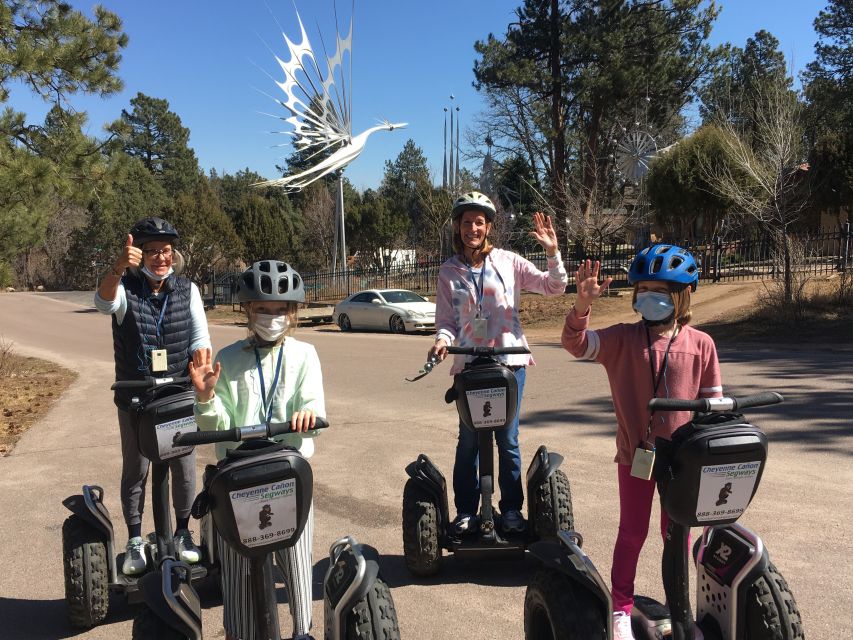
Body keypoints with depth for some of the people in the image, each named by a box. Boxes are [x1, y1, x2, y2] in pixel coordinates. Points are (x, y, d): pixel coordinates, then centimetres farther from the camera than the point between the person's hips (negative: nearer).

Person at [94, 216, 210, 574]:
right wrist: (118, 268, -54)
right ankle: (135, 541, 26)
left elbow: (200, 340, 1)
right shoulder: (125, 288, -9)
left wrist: (201, 359, -21)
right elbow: (104, 302, -34)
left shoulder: (187, 290, -1)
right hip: (134, 398, -1)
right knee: (135, 469, 10)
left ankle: (183, 532, 29)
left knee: (184, 467, 10)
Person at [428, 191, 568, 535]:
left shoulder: (508, 261, 2)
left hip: (509, 360, -1)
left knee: (508, 439, 4)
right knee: (468, 439, 4)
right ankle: (466, 510, 19)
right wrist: (443, 339, -15)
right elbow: (446, 319, 5)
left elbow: (554, 288, 1)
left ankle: (511, 509, 19)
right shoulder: (449, 271, 6)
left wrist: (552, 253, -13)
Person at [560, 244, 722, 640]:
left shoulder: (700, 344, -4)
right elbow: (577, 344, -20)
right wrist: (583, 305, -37)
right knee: (632, 532, 11)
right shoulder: (623, 339, -6)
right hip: (635, 454, -1)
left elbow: (712, 401, 3)